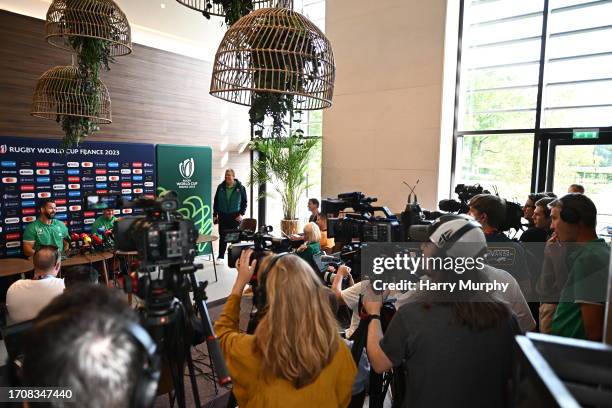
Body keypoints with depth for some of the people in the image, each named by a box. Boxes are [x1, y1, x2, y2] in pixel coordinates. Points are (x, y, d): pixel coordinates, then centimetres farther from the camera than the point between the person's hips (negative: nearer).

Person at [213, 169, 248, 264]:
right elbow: (216, 202, 9)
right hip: (223, 215, 2)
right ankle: (221, 256, 15)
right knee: (222, 236, 6)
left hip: (235, 216, -2)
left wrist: (241, 214, -7)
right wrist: (215, 215, 5)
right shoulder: (220, 187, 3)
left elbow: (244, 202, 3)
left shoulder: (240, 188, -2)